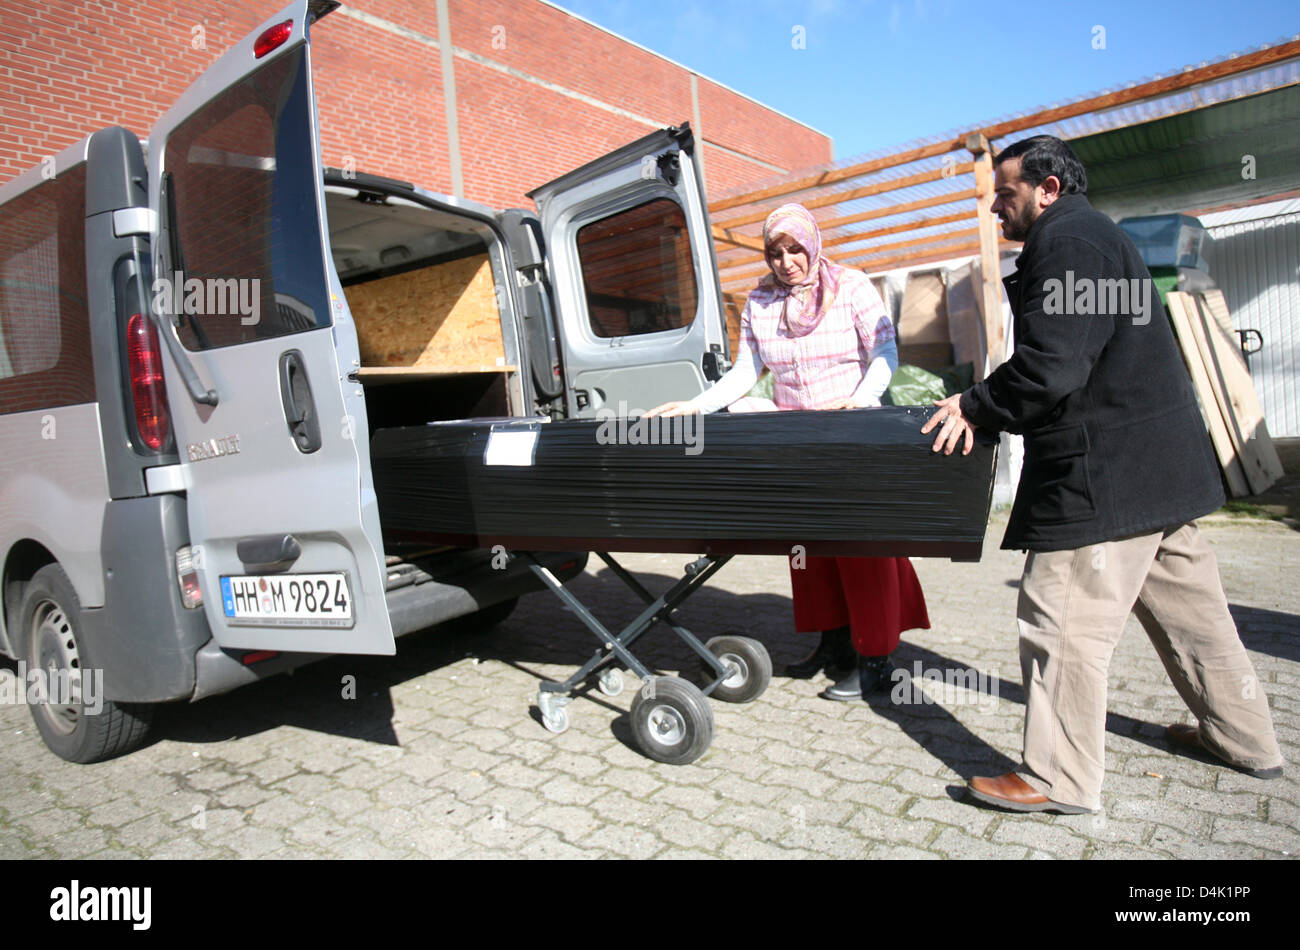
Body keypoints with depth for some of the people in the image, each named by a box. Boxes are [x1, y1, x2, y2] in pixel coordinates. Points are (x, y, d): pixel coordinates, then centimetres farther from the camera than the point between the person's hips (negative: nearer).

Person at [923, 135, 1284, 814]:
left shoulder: (1066, 243, -13)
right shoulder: (1094, 237, 22)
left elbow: (1050, 368, -24)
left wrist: (975, 408, -10)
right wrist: (981, 404, 13)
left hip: (1105, 476, -11)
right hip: (1160, 468, 11)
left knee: (1063, 624, -5)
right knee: (1184, 605, 21)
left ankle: (1059, 780, 5)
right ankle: (1245, 739, 36)